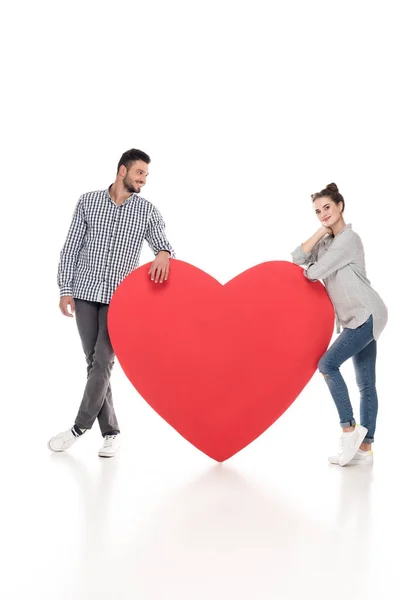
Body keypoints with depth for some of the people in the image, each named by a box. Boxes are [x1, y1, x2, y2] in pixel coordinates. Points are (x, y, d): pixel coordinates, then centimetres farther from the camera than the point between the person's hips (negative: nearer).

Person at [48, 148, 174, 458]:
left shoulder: (148, 211, 3)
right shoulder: (88, 202, 4)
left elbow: (164, 245, -3)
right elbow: (71, 247, 5)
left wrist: (164, 253, -28)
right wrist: (65, 289, -2)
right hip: (86, 294, 1)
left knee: (103, 362, -8)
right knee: (94, 362, 3)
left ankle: (80, 426, 6)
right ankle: (111, 431, 12)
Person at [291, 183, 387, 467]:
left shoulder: (348, 238, -11)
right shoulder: (327, 241, 16)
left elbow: (314, 272, -15)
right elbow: (298, 257, 4)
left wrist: (307, 271, 8)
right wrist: (321, 231, -1)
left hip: (366, 314, -9)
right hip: (358, 317, 9)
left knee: (328, 364, -14)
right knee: (366, 383, 6)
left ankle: (349, 429, -9)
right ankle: (364, 449, 7)